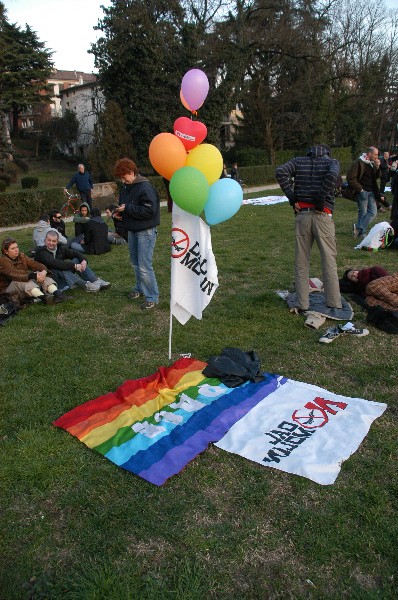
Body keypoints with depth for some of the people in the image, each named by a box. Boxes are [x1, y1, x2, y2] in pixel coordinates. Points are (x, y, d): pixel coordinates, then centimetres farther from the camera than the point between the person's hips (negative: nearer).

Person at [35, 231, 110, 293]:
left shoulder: (59, 248, 7)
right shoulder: (41, 252, -15)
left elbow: (75, 253, 6)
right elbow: (56, 264, -30)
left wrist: (83, 260, -16)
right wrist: (74, 266, -31)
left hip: (63, 276, 7)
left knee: (77, 260, -6)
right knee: (61, 269, -35)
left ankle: (96, 280, -21)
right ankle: (85, 285, -40)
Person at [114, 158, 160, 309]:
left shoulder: (145, 187, -18)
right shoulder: (126, 188, 8)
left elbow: (149, 210, -26)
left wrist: (127, 208, -22)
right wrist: (119, 211, -2)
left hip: (146, 231, -8)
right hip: (132, 230, 8)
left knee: (144, 266, -10)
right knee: (135, 263, 18)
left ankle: (152, 297, 1)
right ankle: (140, 288, 36)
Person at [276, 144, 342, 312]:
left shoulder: (299, 161, 16)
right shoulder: (332, 161, 10)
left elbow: (281, 172, -3)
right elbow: (332, 175, -14)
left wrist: (292, 197, -1)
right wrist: (321, 200, -9)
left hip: (302, 214, 2)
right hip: (322, 215, -1)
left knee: (301, 262, 8)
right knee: (329, 260, 5)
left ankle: (302, 303, 10)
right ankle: (334, 303, 7)